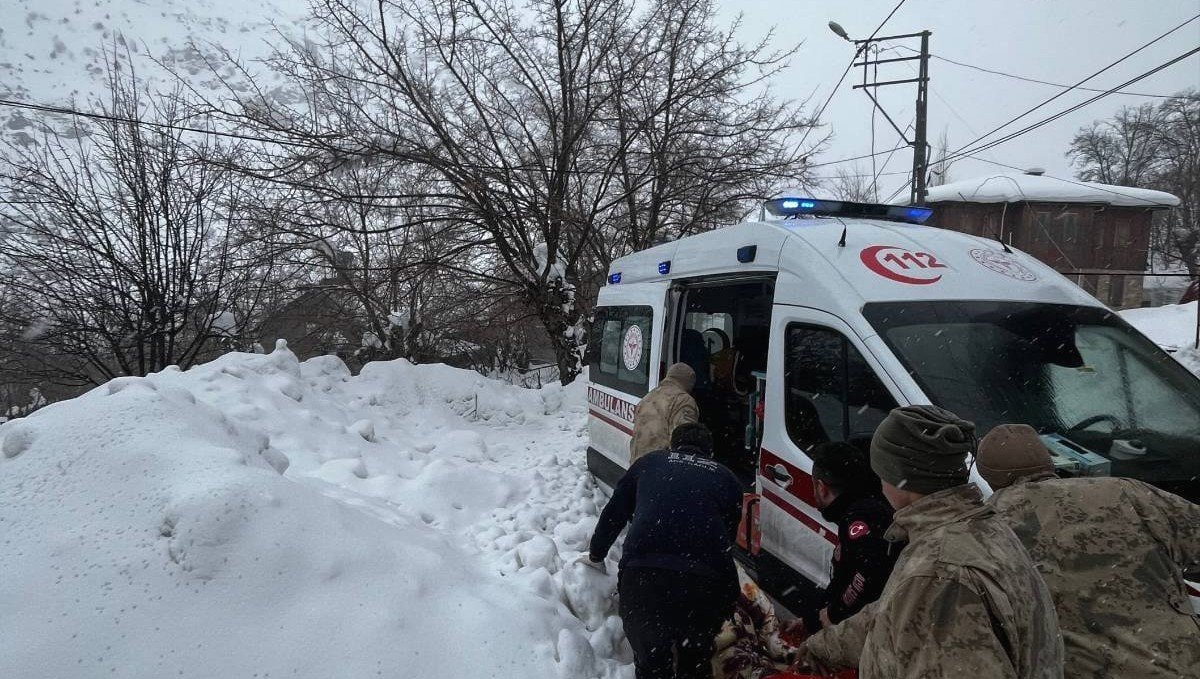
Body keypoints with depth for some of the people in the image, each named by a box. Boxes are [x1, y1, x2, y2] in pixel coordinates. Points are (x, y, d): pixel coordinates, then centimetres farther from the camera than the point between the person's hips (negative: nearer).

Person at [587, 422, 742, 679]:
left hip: (644, 573, -1)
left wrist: (596, 555, 44)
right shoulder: (726, 478, 24)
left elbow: (613, 513, 28)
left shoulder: (649, 463, 23)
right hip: (708, 580, 2)